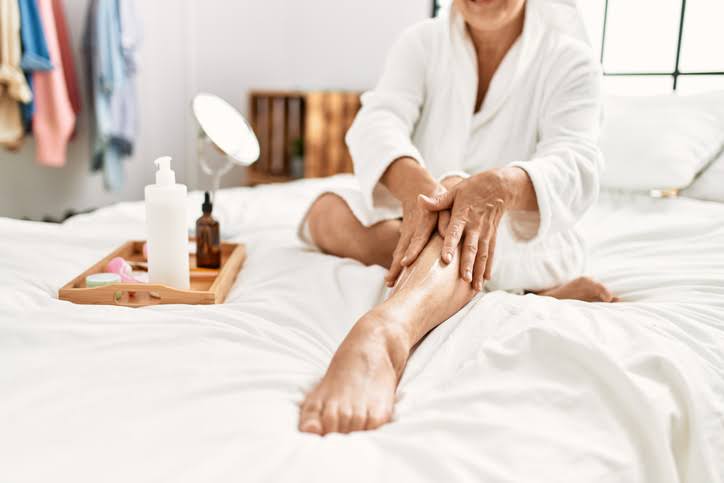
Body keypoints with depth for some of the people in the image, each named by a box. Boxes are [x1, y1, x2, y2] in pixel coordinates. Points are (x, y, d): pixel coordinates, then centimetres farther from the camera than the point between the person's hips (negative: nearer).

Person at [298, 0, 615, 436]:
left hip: (526, 237, -3)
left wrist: (498, 186, -46)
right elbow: (377, 122, -17)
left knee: (457, 195, -33)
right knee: (329, 213, -23)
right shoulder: (421, 43, 2)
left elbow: (576, 165, -22)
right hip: (423, 225, 4)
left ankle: (381, 334, -63)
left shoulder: (570, 59, -4)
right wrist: (416, 184, -42)